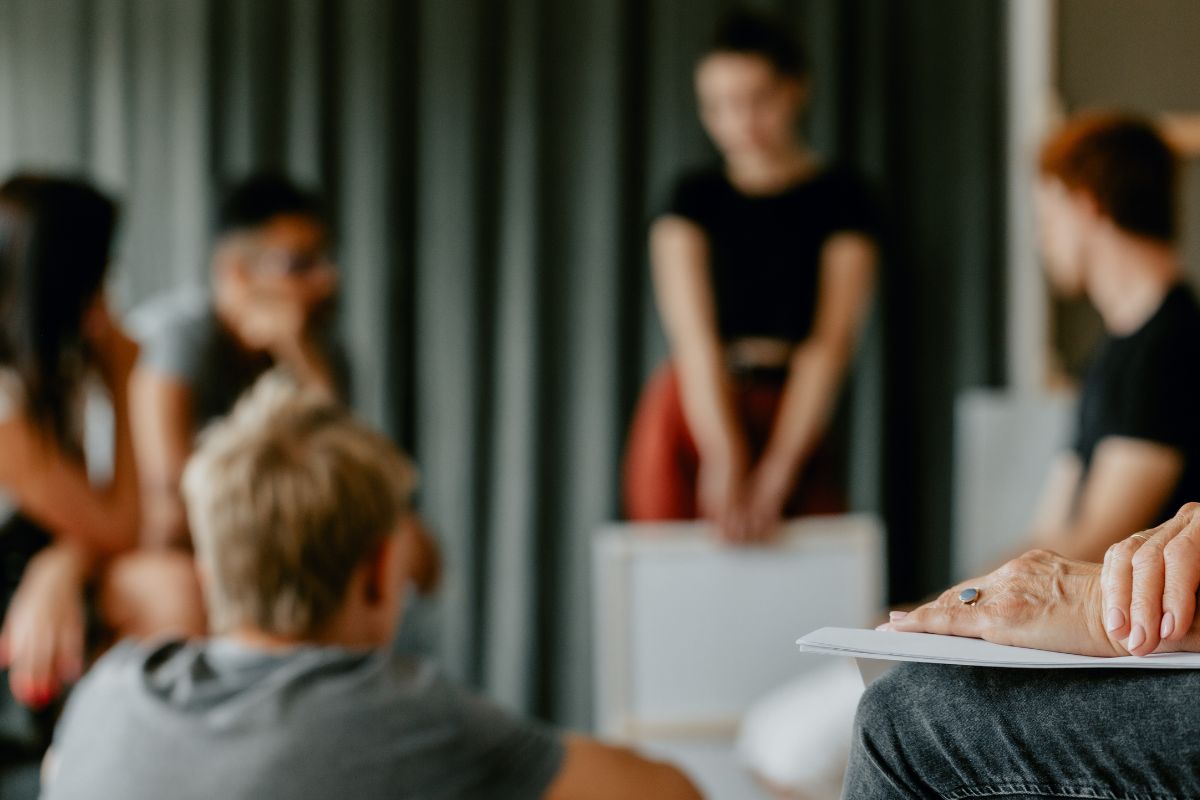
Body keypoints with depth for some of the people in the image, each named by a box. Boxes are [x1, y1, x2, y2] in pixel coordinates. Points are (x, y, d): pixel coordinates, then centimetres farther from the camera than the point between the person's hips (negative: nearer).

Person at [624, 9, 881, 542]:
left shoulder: (840, 199, 5)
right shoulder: (695, 198, 9)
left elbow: (831, 344, -5)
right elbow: (694, 337, -5)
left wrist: (775, 474, -16)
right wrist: (726, 458, -20)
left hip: (795, 422, -2)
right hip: (695, 414, 2)